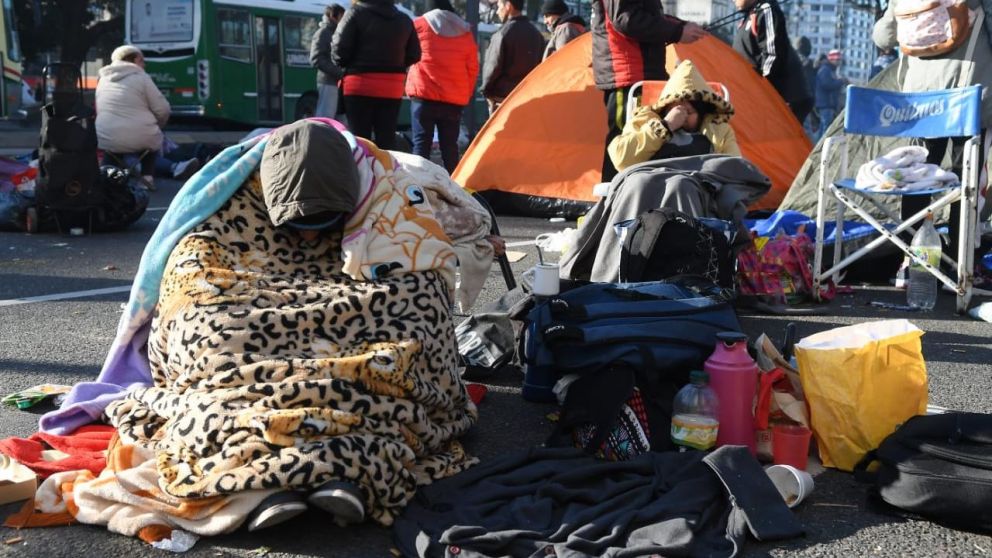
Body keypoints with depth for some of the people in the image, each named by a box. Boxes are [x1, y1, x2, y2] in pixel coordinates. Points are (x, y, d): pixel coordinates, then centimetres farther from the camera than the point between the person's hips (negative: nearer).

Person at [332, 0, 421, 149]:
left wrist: (344, 64, 10)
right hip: (392, 88, 4)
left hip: (360, 85, -4)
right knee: (387, 139, 9)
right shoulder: (404, 19, 11)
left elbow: (340, 49, -8)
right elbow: (414, 55, 13)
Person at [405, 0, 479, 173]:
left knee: (421, 142, -1)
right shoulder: (464, 30, 10)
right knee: (449, 144, 8)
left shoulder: (419, 25, 2)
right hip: (455, 99, 3)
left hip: (424, 95, -3)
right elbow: (473, 68, 10)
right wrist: (466, 95, 16)